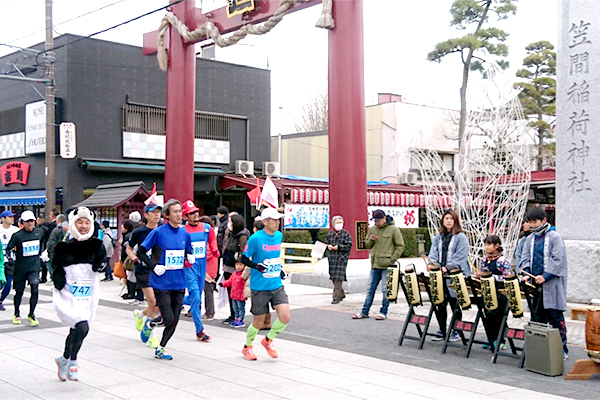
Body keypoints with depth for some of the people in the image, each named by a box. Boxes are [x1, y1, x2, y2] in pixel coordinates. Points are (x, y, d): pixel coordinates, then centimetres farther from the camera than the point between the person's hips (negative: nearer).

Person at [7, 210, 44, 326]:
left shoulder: (40, 232, 2)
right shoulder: (17, 235, -10)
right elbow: (8, 249, -3)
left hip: (34, 267, 2)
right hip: (20, 267, -2)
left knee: (35, 290, -10)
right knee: (19, 292, 9)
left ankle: (31, 315, 4)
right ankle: (16, 314, 30)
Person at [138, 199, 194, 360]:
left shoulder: (184, 233, 8)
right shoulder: (158, 232, -8)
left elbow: (189, 252, 23)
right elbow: (141, 252, -3)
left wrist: (190, 258, 0)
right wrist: (154, 267, -13)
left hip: (179, 283, 5)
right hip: (161, 283, -5)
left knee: (174, 320, 4)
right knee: (168, 319, -10)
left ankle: (161, 349, 22)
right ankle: (149, 324, 23)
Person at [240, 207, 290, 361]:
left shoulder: (279, 236, 6)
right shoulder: (255, 238, -13)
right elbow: (244, 259, -7)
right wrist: (256, 266, -23)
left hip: (277, 285, 5)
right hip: (259, 287, -5)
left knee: (285, 316, -10)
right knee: (259, 322, 6)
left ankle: (268, 340, 18)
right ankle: (247, 347, 34)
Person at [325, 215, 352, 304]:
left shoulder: (346, 234, 0)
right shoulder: (330, 234, 13)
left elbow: (349, 246, -6)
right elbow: (326, 243, 18)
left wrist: (338, 247, -15)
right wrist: (328, 246, -4)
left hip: (342, 258, -5)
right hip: (332, 258, 5)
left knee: (338, 278, -12)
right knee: (333, 277, 9)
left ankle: (336, 297, -9)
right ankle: (341, 294, 27)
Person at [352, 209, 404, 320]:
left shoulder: (393, 229, -4)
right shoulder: (372, 229, 11)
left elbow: (400, 246, -3)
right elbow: (367, 245, 18)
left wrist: (392, 260, -9)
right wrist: (371, 239, -4)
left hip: (387, 266, -5)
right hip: (374, 265, 5)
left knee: (386, 290, 0)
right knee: (370, 289, 9)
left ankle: (383, 312, 10)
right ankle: (364, 312, 15)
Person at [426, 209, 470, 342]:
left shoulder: (461, 237, -3)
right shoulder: (438, 237, 16)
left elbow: (460, 255, -12)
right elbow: (434, 251, 10)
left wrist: (448, 267, -21)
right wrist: (432, 263, -10)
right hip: (440, 274, 5)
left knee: (454, 303, -1)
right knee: (439, 303, 6)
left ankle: (456, 331, 11)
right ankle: (442, 330, 18)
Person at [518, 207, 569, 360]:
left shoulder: (554, 237, -4)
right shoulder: (530, 239, 14)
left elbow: (558, 260, -11)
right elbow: (525, 258, 13)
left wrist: (545, 276, -19)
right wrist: (526, 274, -5)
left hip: (552, 285, -6)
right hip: (535, 284, 6)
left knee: (555, 317, -5)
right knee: (537, 317, 8)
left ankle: (562, 349, 3)